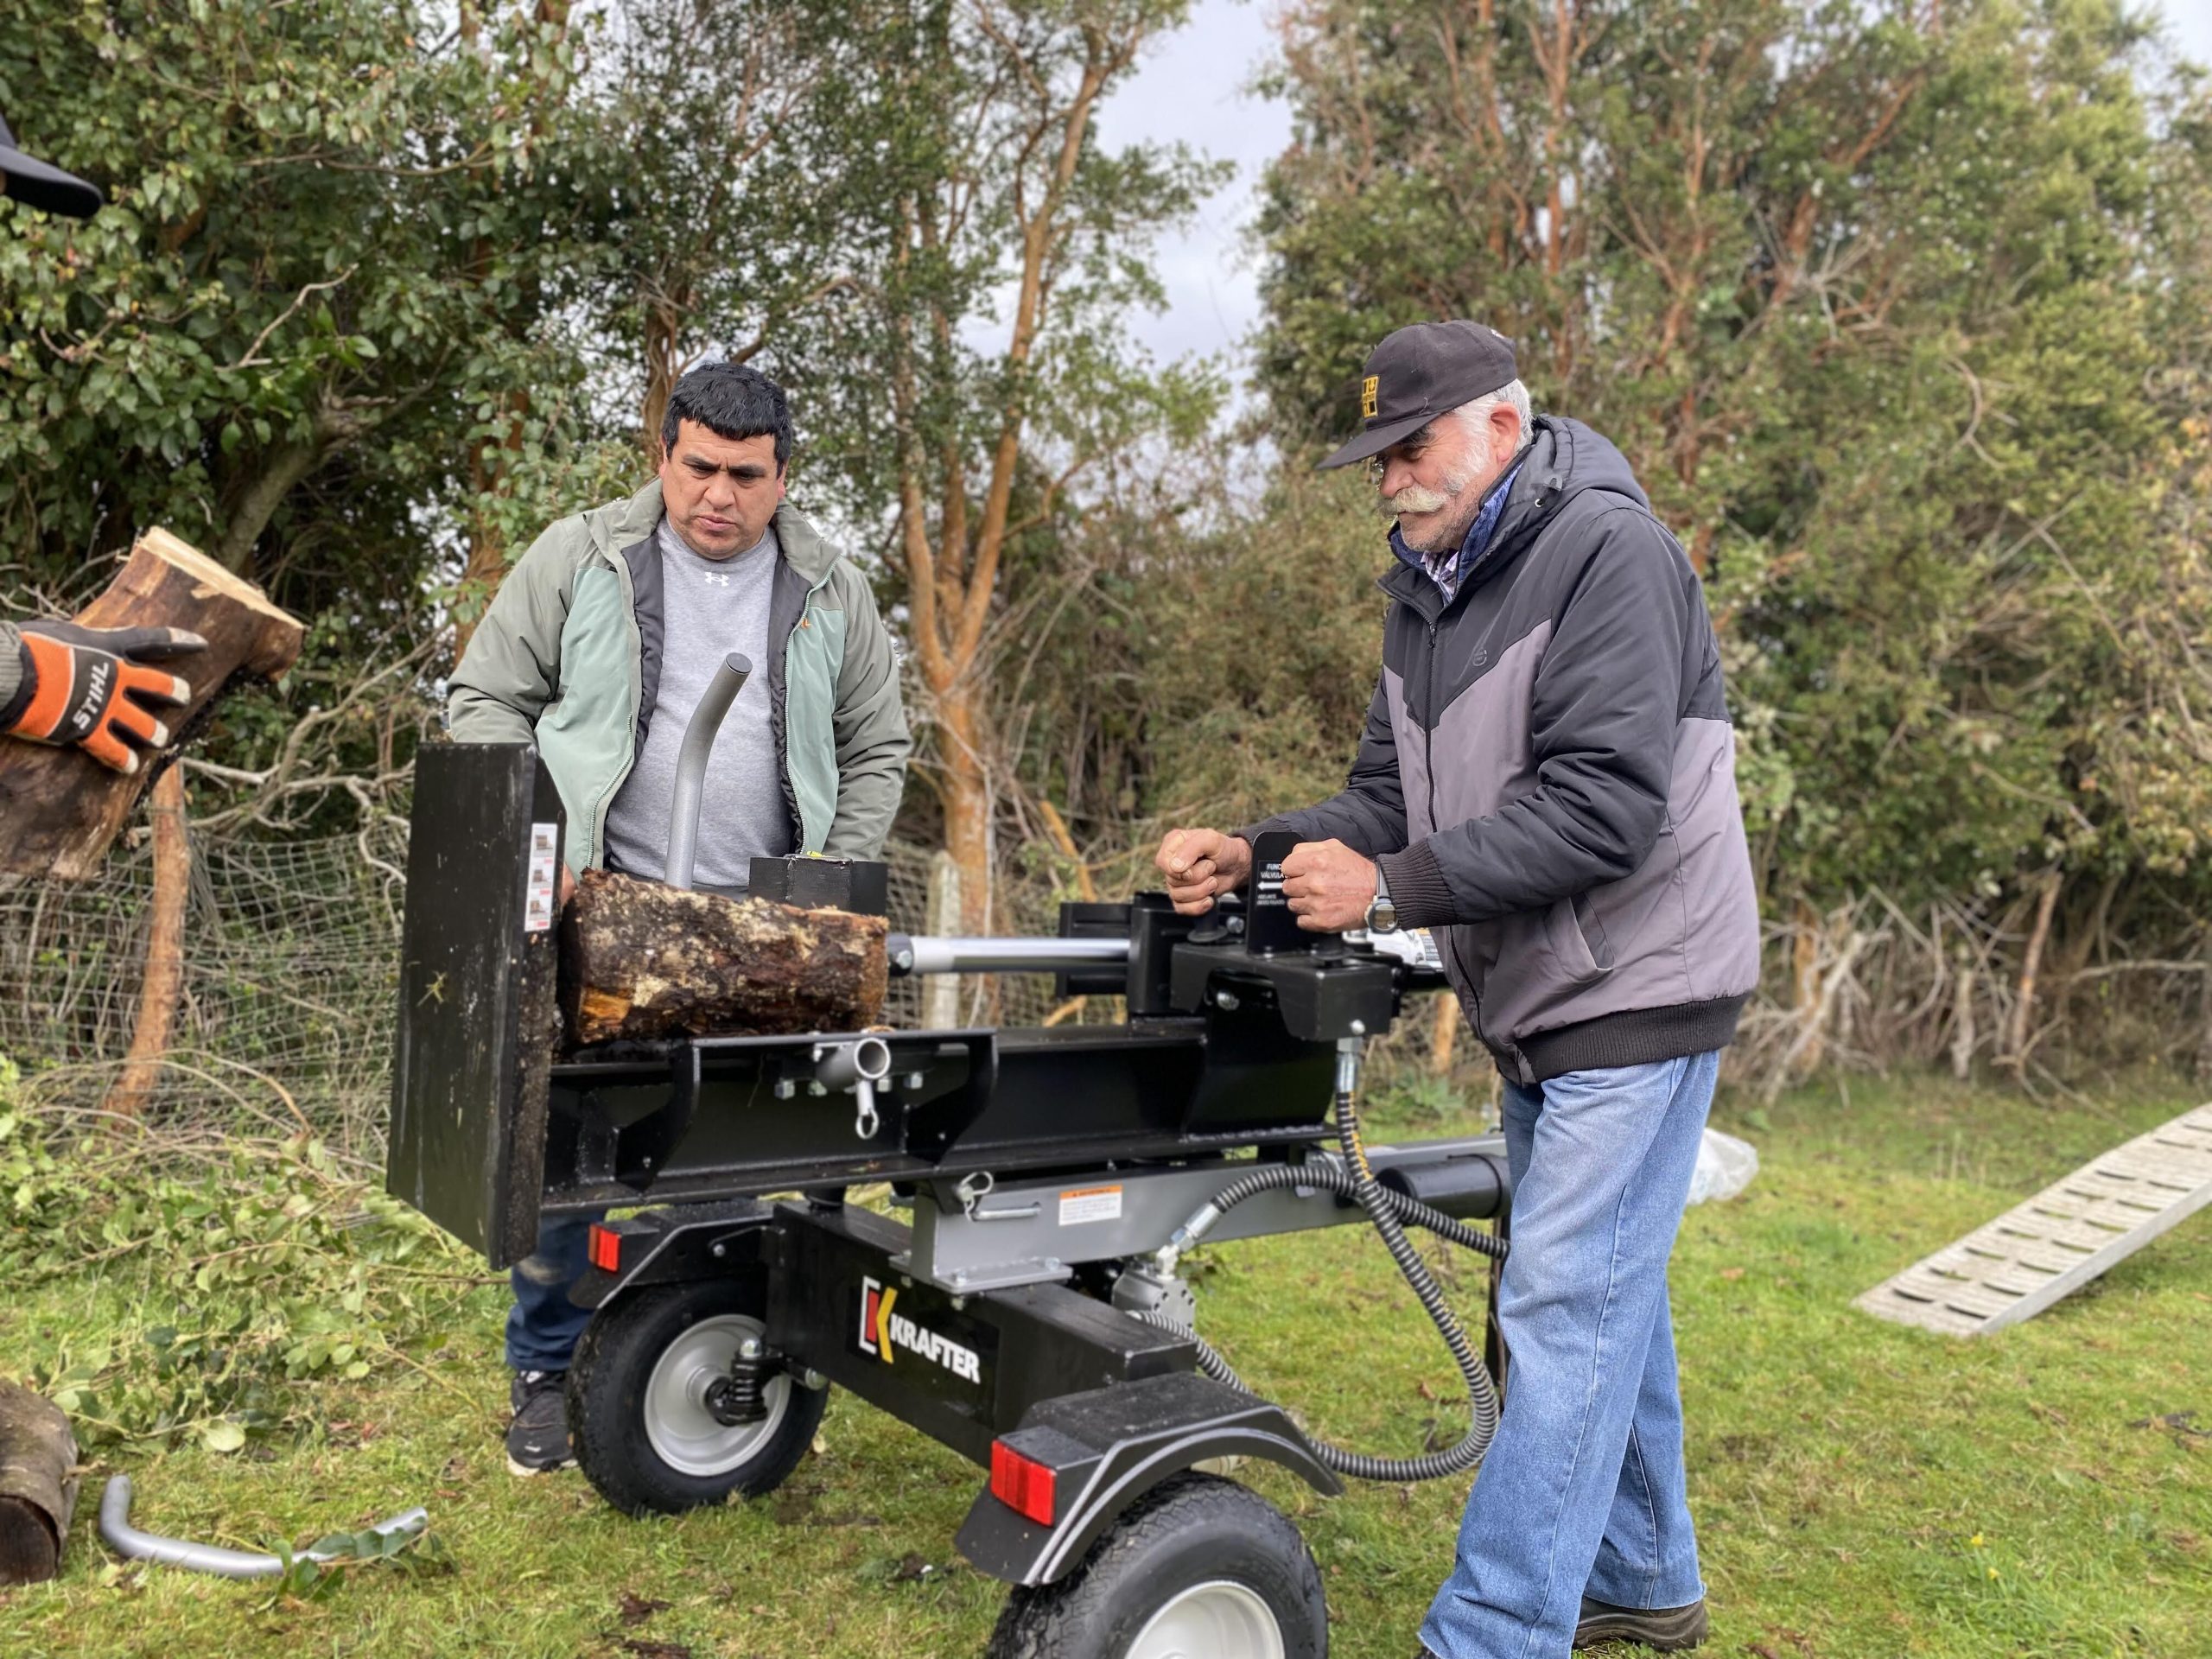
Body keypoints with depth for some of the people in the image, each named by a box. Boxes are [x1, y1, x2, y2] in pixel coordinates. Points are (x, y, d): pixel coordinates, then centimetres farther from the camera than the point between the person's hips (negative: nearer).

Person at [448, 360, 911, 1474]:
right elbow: (485, 701, 5)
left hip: (762, 936, 2)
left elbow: (875, 751, 14)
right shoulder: (579, 560, 3)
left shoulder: (830, 594, 8)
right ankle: (548, 1366, 21)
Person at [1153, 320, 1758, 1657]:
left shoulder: (1609, 554, -17)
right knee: (1604, 1294, 18)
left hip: (1637, 994, -9)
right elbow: (1391, 798, 8)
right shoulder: (1429, 587, 10)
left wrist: (1391, 887, -26)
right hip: (1539, 1007, 9)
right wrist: (1256, 854, -9)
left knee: (1566, 1309, -8)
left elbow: (1602, 806, -26)